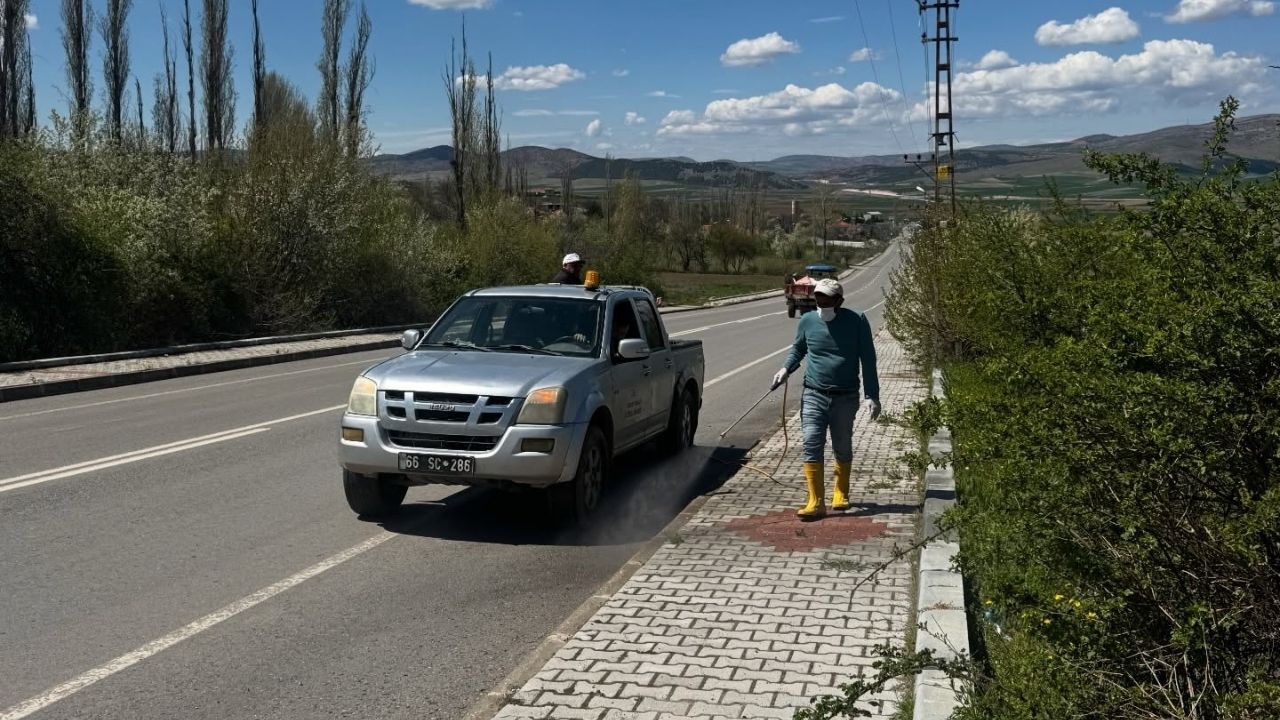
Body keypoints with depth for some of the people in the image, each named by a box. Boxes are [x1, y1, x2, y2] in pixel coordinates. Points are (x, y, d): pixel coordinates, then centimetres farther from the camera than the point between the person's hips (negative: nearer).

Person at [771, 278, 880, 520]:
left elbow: (868, 359, -3)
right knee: (811, 445, -11)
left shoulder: (856, 321, -6)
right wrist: (787, 368, 1)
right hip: (814, 395, 1)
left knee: (843, 449, 12)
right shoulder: (808, 321, 0)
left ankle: (840, 495, 33)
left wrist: (872, 396, -7)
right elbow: (798, 348, 19)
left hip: (845, 398, -1)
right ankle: (815, 503, -7)